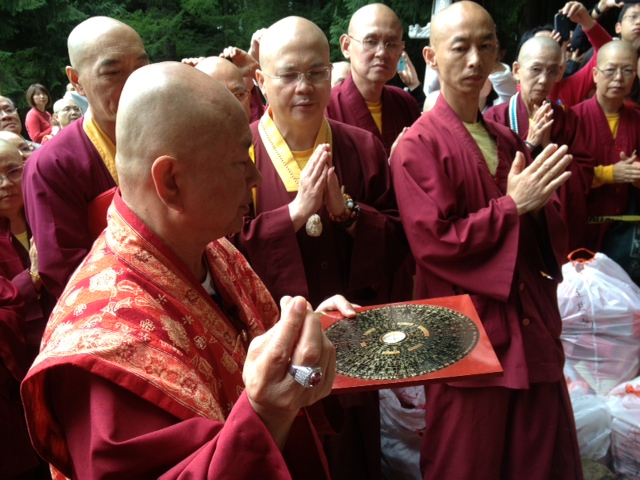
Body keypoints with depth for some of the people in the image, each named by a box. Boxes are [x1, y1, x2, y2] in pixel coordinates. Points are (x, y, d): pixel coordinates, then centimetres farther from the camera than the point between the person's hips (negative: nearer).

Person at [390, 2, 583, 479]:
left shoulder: (508, 141, 11)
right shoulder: (418, 146, -8)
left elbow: (551, 229, 11)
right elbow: (435, 242, -16)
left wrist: (539, 206, -11)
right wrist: (511, 206, -16)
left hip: (532, 331, 6)